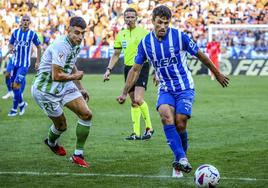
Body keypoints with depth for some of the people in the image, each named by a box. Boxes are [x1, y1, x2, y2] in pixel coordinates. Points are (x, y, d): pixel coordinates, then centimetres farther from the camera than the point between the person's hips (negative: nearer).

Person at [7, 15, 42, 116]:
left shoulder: (32, 34, -6)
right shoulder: (15, 32, 2)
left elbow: (38, 47, 5)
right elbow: (10, 43, 12)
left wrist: (38, 61, 1)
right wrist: (10, 48, -12)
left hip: (24, 64, -4)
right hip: (15, 62, 4)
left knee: (16, 85, -13)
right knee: (13, 85, 6)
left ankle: (15, 108, -1)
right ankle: (21, 103, 27)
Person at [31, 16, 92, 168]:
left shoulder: (76, 45, 2)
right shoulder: (61, 46, -28)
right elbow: (56, 76, -30)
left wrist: (80, 88, 20)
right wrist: (75, 76, -13)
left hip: (65, 86, 8)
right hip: (47, 90, -8)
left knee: (86, 114, -6)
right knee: (62, 125, 5)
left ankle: (78, 155, 5)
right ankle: (52, 142, 43)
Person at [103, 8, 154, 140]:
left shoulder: (143, 32, -4)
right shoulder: (120, 35, 11)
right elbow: (116, 54, 17)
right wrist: (108, 70, 6)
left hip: (142, 67, -5)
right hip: (128, 68, 5)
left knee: (138, 99, -18)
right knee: (133, 102, 7)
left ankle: (149, 127, -2)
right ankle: (136, 133, 10)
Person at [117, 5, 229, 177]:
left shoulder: (180, 36, -11)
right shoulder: (145, 43, -2)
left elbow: (200, 55, 2)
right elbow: (136, 69, 8)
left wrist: (217, 74, 12)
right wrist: (124, 93, 3)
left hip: (185, 87, -2)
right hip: (165, 89, 2)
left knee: (180, 124, -14)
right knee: (166, 115, -27)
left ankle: (179, 163, 10)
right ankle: (181, 159, -31)